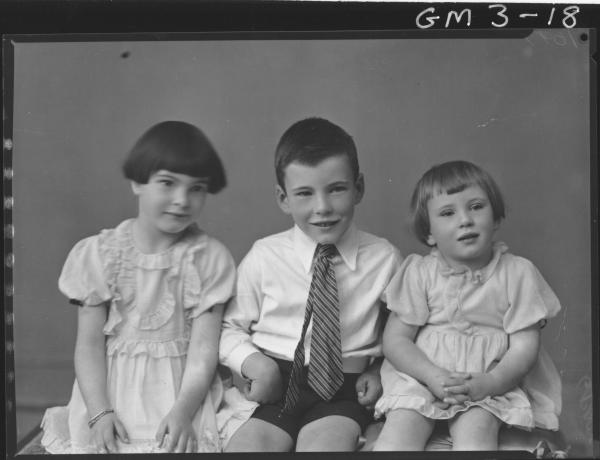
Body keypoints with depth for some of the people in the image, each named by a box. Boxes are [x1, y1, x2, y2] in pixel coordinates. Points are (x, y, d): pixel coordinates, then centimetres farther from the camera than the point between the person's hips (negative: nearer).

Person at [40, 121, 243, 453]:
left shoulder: (209, 257, -2)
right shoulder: (97, 254, 1)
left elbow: (204, 347, -5)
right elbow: (89, 343, 0)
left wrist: (182, 411, -18)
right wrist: (100, 411, -12)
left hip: (181, 387, 0)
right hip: (112, 385, 1)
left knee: (174, 445, -25)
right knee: (94, 443, -23)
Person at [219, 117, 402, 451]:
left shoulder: (384, 258, 2)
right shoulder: (265, 257, 0)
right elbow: (229, 327, 8)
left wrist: (381, 370, -2)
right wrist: (255, 363, -10)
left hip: (345, 389, 0)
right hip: (275, 385, 1)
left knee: (326, 443, -30)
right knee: (247, 444, -25)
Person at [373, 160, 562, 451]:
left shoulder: (517, 273, 1)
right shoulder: (419, 273, 2)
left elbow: (524, 345, -2)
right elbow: (395, 340, -1)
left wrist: (488, 383, -20)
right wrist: (434, 376, -18)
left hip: (491, 381, -1)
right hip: (422, 375, 1)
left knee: (474, 435, -31)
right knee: (398, 434, -24)